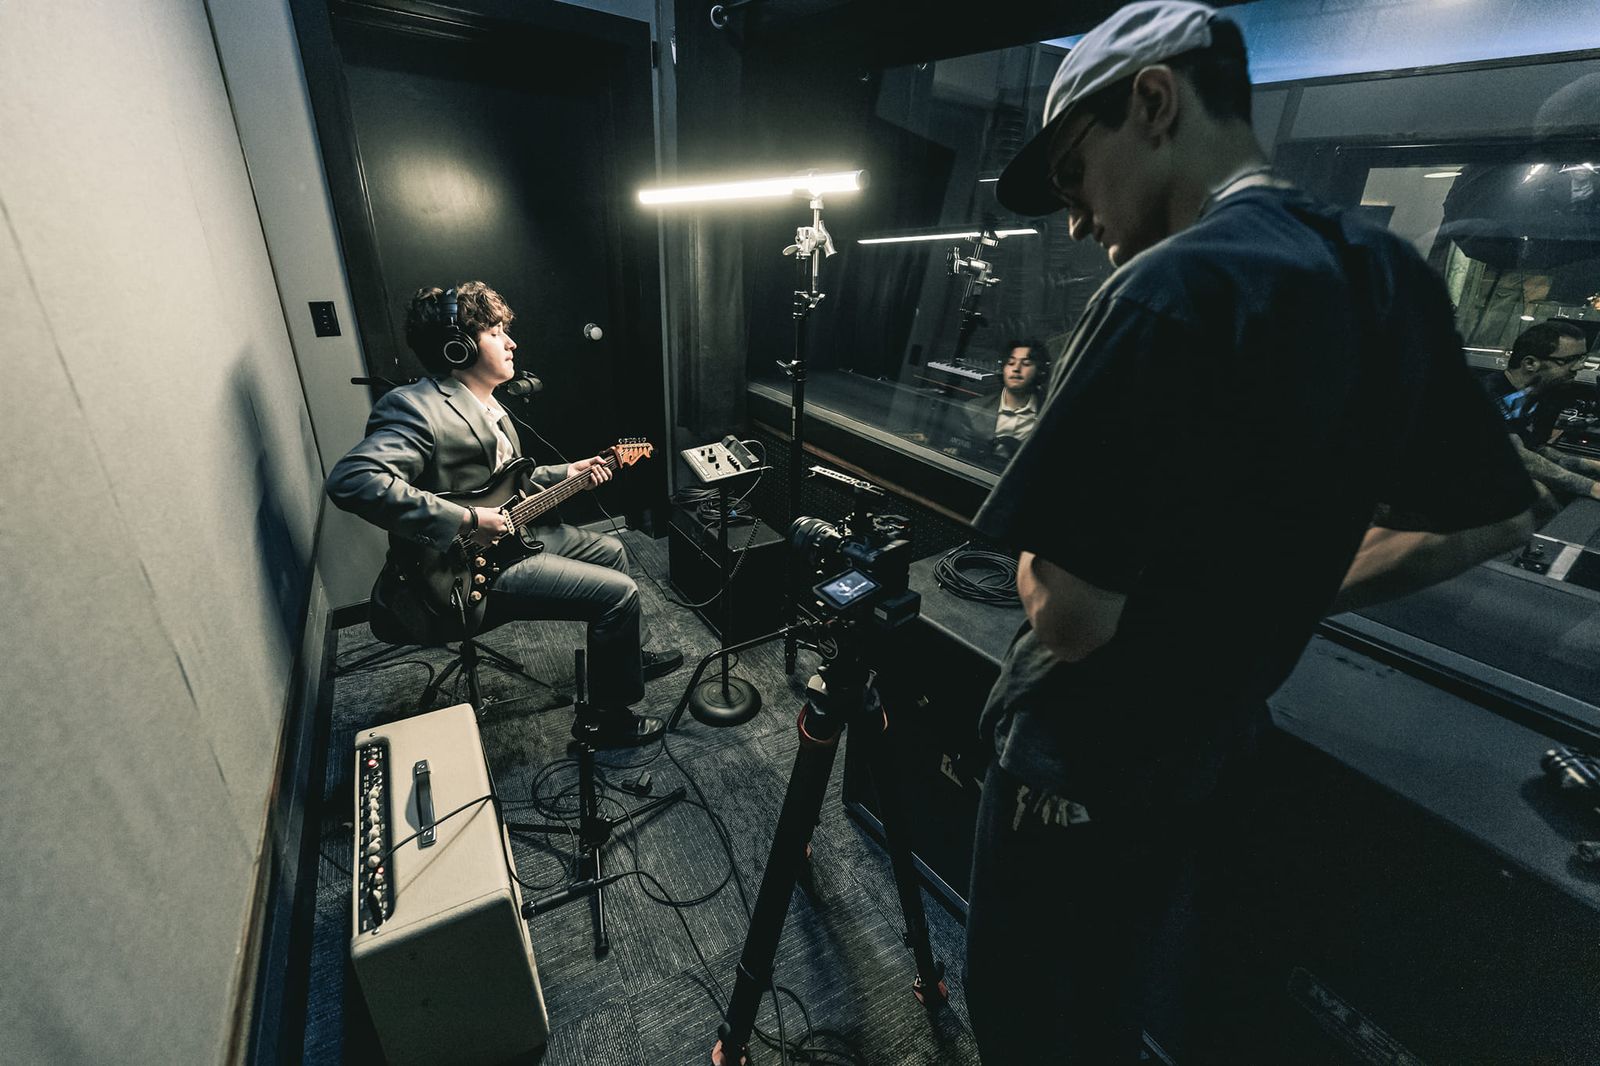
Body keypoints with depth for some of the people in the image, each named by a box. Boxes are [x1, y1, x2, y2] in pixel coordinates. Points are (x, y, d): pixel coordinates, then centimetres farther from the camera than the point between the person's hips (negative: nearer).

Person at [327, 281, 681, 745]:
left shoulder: (484, 404, 10)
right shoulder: (417, 408, -22)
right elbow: (350, 480, -35)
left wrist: (565, 474, 8)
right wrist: (465, 522, -34)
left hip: (508, 533, 11)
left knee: (610, 551, 20)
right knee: (619, 593, -15)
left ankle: (625, 657, 39)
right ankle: (609, 717, 5)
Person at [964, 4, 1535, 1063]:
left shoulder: (1177, 286, -25)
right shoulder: (1395, 278, 1)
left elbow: (1071, 616, -28)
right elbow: (1495, 521, 11)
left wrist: (1045, 541, -7)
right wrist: (1268, 592, 12)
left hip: (1082, 757, -7)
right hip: (1213, 740, 8)